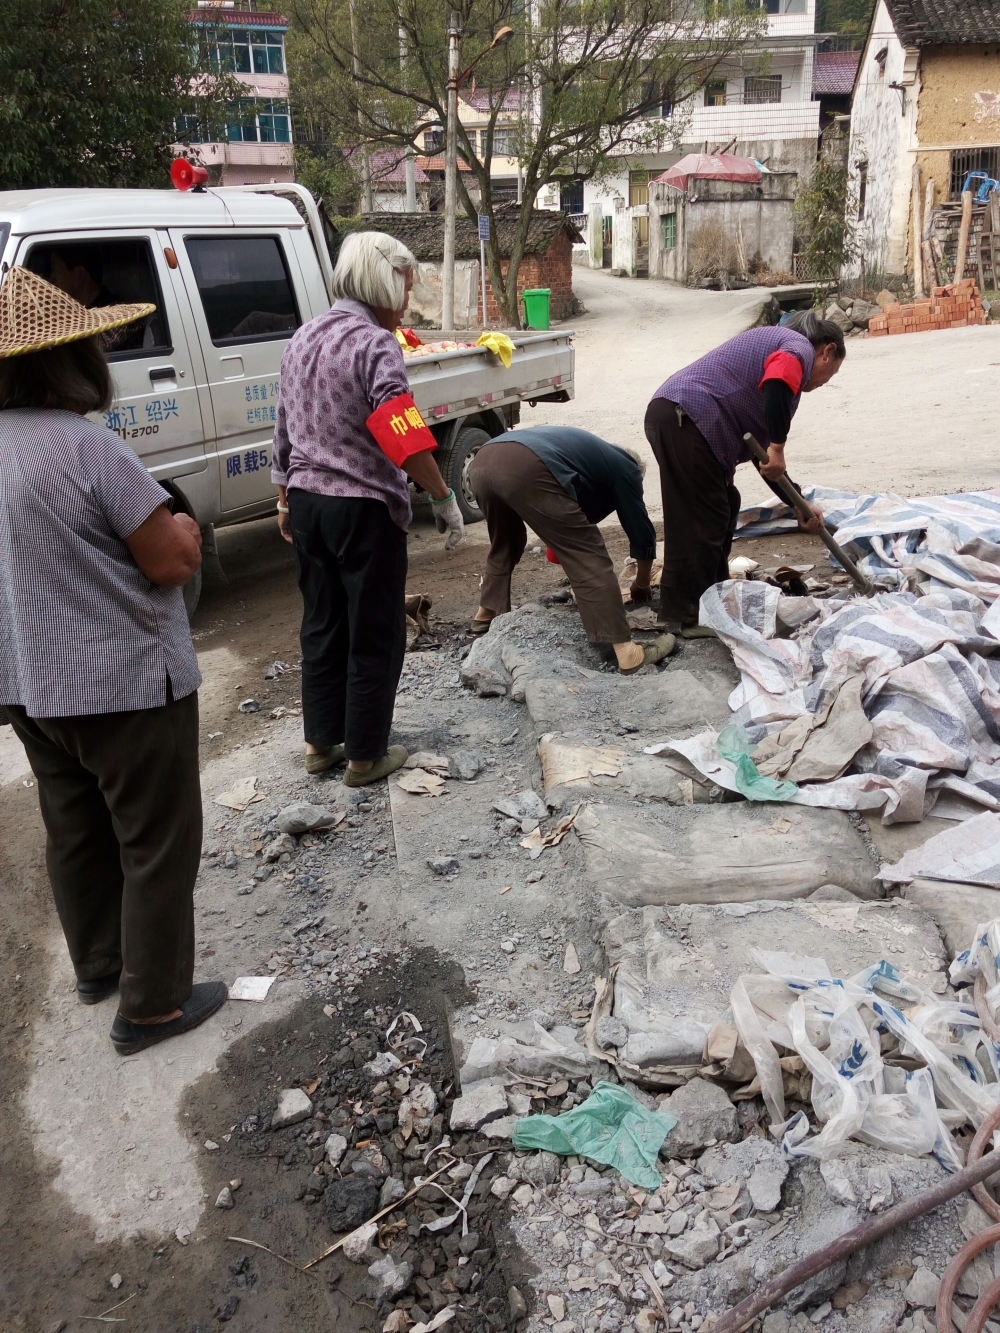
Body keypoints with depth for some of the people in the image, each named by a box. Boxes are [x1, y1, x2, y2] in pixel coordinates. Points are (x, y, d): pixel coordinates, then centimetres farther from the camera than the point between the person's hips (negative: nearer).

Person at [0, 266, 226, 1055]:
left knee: (76, 831, 22)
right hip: (125, 684, -8)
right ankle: (152, 1005, 16)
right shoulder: (85, 446, -22)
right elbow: (174, 561, -19)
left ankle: (99, 964, 39)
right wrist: (180, 530, 2)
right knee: (157, 844, 6)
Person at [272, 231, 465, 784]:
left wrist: (286, 499, 25)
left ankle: (320, 743, 28)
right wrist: (444, 498, -18)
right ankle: (365, 756, 15)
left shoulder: (303, 338, 12)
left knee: (321, 626, 18)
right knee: (375, 639, 5)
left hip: (306, 502, 8)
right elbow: (405, 437, -24)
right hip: (362, 508, -8)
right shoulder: (374, 343, -14)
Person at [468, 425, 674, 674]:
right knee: (590, 560, 0)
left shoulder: (592, 450, 43)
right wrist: (642, 586, 43)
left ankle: (487, 615, 46)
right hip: (528, 469, -8)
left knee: (504, 545, 34)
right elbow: (642, 533, 27)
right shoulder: (625, 469, 23)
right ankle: (627, 653, -4)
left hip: (482, 461, 8)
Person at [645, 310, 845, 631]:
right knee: (700, 520, -2)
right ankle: (685, 615, 7)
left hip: (674, 416, 10)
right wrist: (778, 448, -19)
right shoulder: (800, 347, 4)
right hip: (686, 420, -10)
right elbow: (778, 380, -24)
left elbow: (760, 447, 29)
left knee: (722, 510, 19)